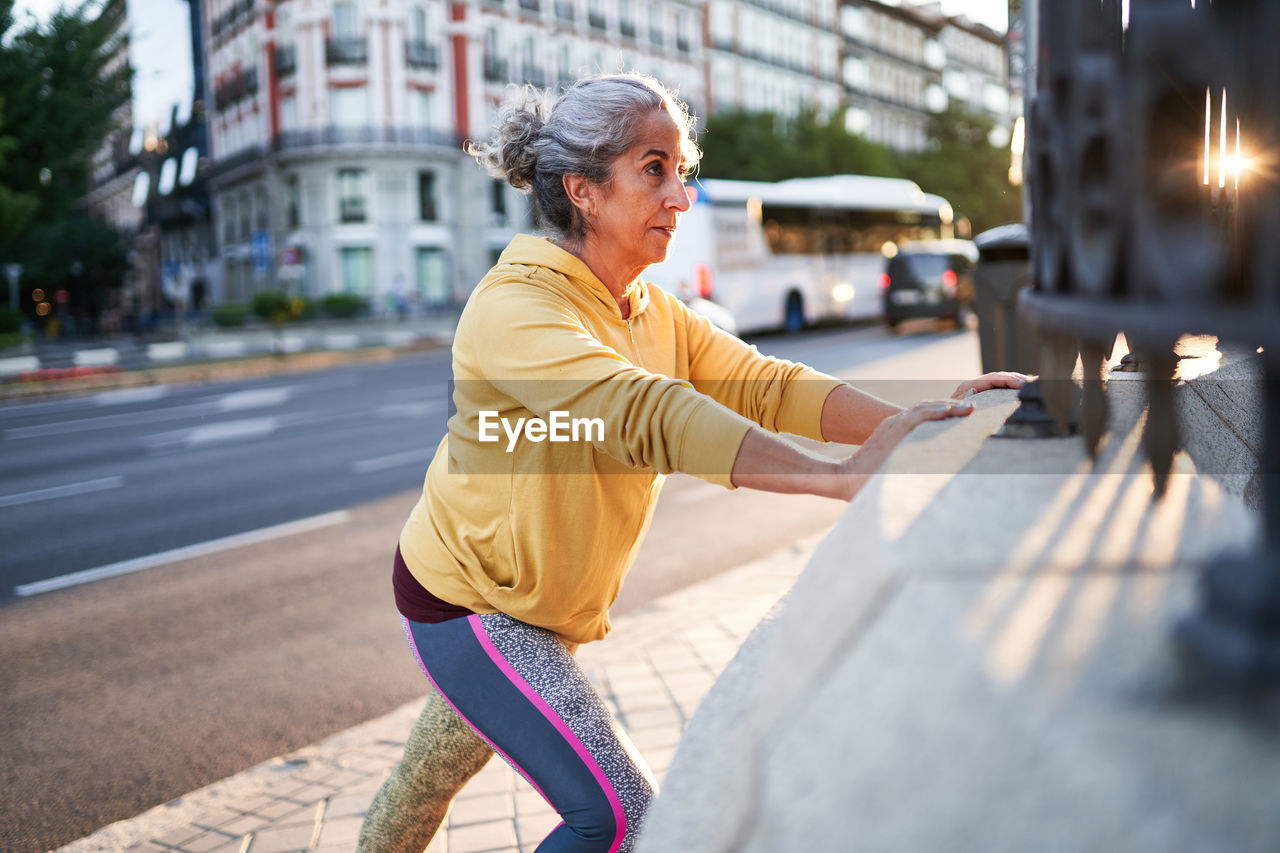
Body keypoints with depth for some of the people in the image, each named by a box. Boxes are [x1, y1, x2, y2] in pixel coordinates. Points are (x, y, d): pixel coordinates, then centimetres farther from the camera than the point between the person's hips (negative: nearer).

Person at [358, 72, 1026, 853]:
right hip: (467, 602, -8)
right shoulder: (515, 307, -27)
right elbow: (645, 414, -42)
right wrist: (840, 478, -50)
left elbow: (763, 385, -11)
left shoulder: (654, 313, 1)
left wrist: (912, 421, -25)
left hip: (535, 607, 8)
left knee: (432, 779, 28)